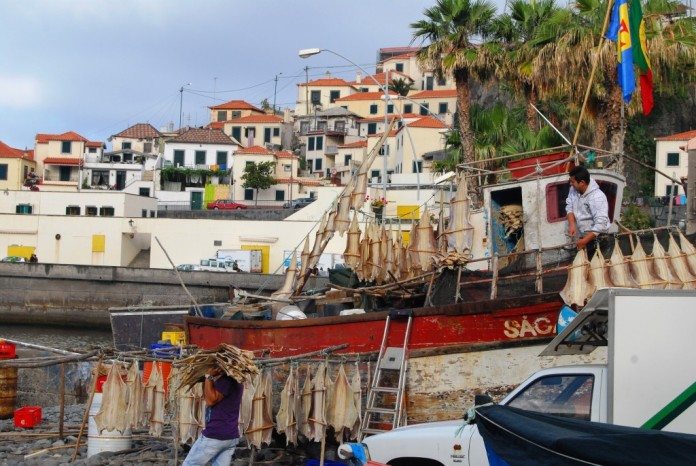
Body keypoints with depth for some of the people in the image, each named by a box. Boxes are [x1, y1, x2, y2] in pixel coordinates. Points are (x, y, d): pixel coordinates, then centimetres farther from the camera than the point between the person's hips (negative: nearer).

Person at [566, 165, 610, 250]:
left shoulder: (597, 197, -28)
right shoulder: (574, 189, -5)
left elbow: (600, 225, -33)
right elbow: (569, 206, 3)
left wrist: (584, 241, -33)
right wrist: (572, 224, -16)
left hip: (596, 238, -7)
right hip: (582, 236, 7)